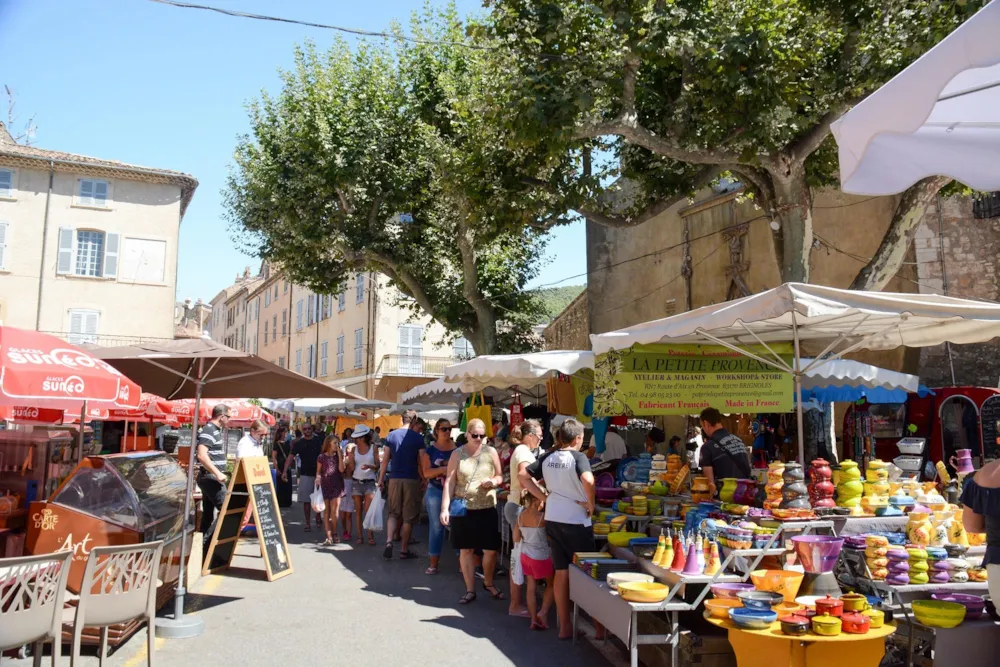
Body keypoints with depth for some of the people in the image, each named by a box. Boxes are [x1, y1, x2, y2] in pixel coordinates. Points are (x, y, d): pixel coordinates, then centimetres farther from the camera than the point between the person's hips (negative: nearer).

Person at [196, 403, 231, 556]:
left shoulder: (215, 431, 15)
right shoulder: (208, 431, -15)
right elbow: (202, 455, -27)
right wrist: (217, 473, -27)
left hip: (211, 477, 10)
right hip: (210, 477, -10)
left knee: (208, 513, 12)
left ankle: (204, 546, 16)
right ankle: (206, 542, -7)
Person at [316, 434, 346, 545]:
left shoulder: (338, 456, 7)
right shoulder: (321, 457, 2)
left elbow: (341, 469, -7)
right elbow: (318, 472, 9)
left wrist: (339, 454, -8)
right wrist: (318, 478, -13)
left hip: (336, 486, 1)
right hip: (325, 486, -1)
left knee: (334, 511, -5)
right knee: (326, 511, 0)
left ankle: (334, 533, 13)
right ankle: (329, 537, 2)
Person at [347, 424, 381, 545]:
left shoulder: (373, 448, 0)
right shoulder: (354, 449, 5)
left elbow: (377, 466, 0)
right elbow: (352, 467, 5)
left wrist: (369, 466, -19)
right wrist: (351, 460, -14)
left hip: (369, 482, -2)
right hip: (356, 482, 3)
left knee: (368, 510, -9)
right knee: (358, 510, 4)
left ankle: (371, 536, -4)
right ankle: (360, 536, 8)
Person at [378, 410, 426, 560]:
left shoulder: (391, 436, 4)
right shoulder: (418, 438, -5)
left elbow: (385, 459, 5)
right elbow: (421, 462, -6)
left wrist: (381, 478, 12)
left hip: (394, 479, 3)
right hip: (412, 480, -3)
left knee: (393, 513, 16)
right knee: (408, 517, 7)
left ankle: (389, 541, -4)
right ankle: (404, 550, 12)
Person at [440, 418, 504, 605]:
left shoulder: (491, 452, 2)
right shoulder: (457, 454, 0)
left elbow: (500, 476, 10)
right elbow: (449, 482, -3)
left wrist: (493, 482, -14)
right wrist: (445, 508, -9)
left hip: (487, 508, 1)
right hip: (463, 508, -1)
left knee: (491, 550, 5)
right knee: (466, 549, 6)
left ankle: (488, 583, 30)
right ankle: (470, 590, 20)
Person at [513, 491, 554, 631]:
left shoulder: (520, 516, -3)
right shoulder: (542, 517, -21)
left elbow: (516, 538, 3)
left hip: (525, 555, 5)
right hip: (541, 556, -5)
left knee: (531, 587, 11)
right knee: (552, 584, 16)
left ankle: (533, 619, 13)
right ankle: (543, 612, 7)